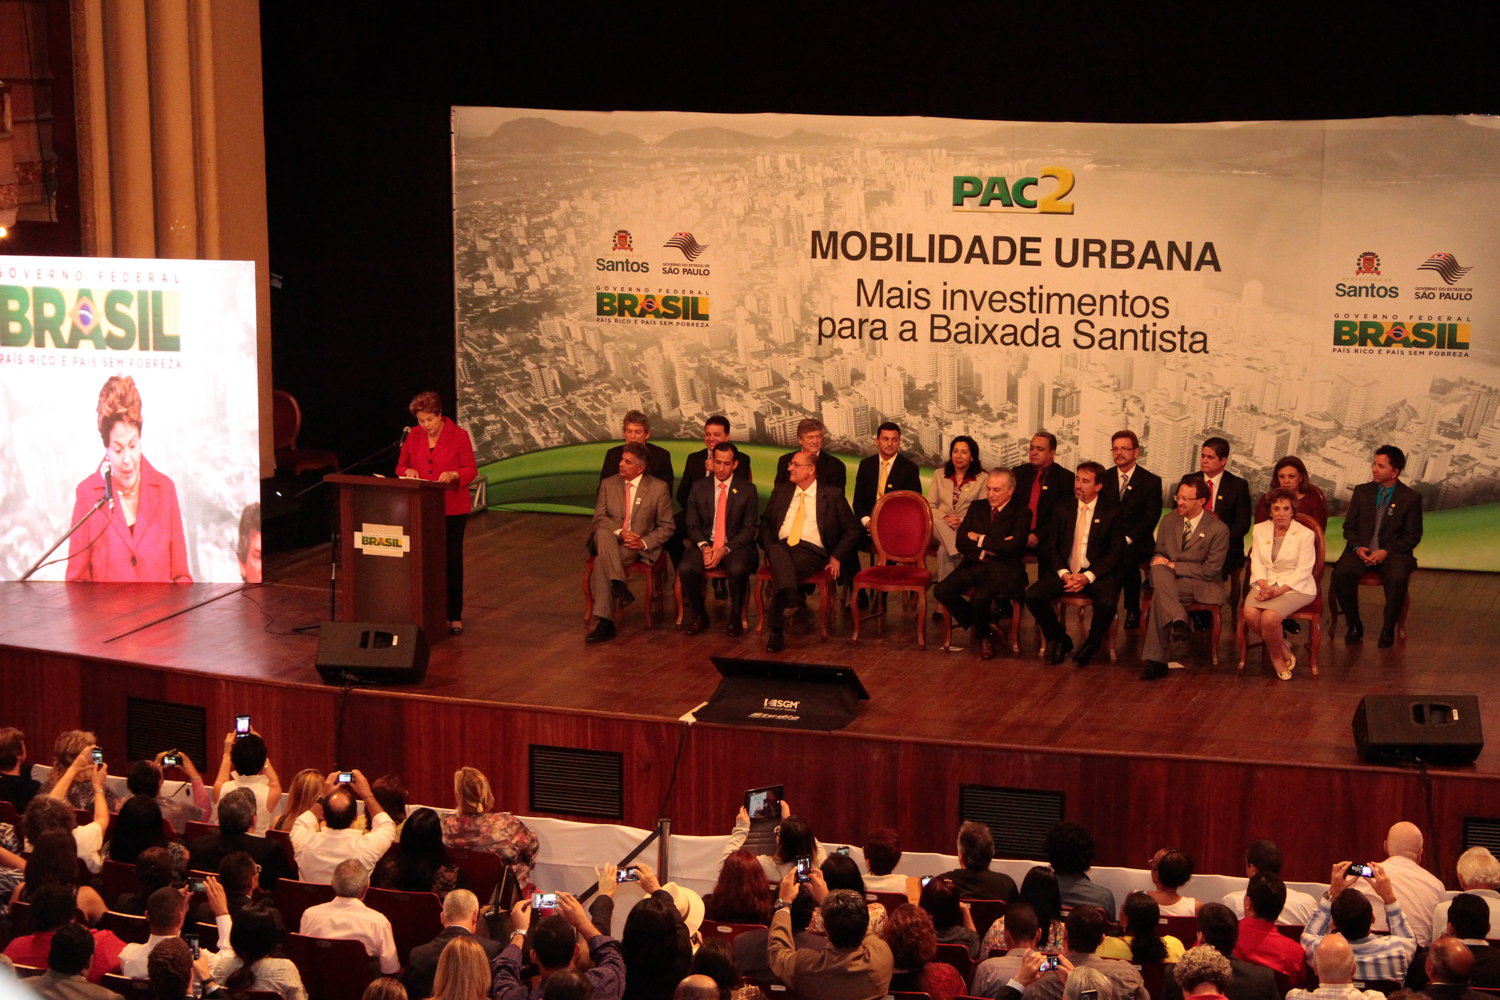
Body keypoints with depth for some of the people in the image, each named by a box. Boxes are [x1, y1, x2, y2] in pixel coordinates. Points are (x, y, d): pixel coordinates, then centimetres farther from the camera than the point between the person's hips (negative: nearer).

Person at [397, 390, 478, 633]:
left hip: (452, 509, -3)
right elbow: (401, 466, 13)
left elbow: (471, 470, -3)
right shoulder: (413, 437, 5)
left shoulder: (458, 435, -4)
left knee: (452, 559, 0)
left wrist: (453, 475, -23)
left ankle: (455, 615, 7)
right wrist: (408, 472, -11)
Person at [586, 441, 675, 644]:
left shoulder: (659, 488, 2)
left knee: (601, 561, -32)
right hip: (609, 542, 3)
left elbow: (667, 526, 3)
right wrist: (620, 532, -16)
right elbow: (599, 518, 3)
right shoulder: (608, 484, 11)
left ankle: (604, 622, -34)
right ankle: (619, 586, -39)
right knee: (603, 533, -35)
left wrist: (644, 542, -14)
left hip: (639, 548, -3)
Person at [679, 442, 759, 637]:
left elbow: (749, 529, -1)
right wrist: (704, 547, -14)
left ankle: (735, 617, -10)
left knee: (738, 569, -36)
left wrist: (725, 549, -15)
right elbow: (692, 525, 7)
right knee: (685, 568, -30)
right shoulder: (699, 487, 7)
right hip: (704, 545, 2)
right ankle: (698, 616, -5)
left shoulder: (747, 490, 2)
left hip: (735, 546, -2)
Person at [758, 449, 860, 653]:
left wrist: (837, 557, -1)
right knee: (778, 552, -38)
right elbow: (766, 523, 25)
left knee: (789, 566, -37)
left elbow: (852, 529, 11)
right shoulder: (781, 491, 21)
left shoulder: (832, 495, 10)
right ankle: (793, 599, -57)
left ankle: (777, 631, -38)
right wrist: (769, 548, 5)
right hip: (782, 546, 2)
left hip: (812, 552, -2)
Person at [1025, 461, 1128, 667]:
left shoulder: (1111, 513, 3)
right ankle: (1060, 641, 1)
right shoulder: (1061, 507, 10)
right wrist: (1064, 573, -12)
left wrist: (1088, 576, -16)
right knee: (1032, 595, -23)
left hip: (1097, 574, -3)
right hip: (1064, 571, 3)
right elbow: (1051, 545, 7)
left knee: (1108, 602, -34)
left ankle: (1092, 643, -2)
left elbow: (1116, 552, -3)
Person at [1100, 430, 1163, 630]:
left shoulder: (1151, 481, 4)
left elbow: (1150, 518, -4)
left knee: (1127, 558, -35)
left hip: (1137, 542, -2)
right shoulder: (1104, 479, 14)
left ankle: (1133, 611, -14)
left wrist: (1128, 539, -17)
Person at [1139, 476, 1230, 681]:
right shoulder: (1168, 521, 9)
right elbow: (1159, 554, 17)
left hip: (1201, 587, -4)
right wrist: (1159, 560, -10)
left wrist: (1174, 566, -15)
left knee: (1159, 595, -32)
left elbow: (1210, 570, -11)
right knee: (1159, 569, -33)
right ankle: (1176, 621, -38)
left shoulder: (1218, 530, -7)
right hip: (1168, 580, 5)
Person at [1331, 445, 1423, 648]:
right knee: (1341, 573, -29)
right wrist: (1357, 547, -9)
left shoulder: (1411, 498, 2)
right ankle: (1353, 624, -9)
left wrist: (1386, 552, -14)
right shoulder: (1362, 491, 12)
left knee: (1397, 579, -36)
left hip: (1393, 553, -3)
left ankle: (1388, 629, -14)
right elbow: (1349, 526, 12)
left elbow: (1413, 536, 0)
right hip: (1362, 551, 3)